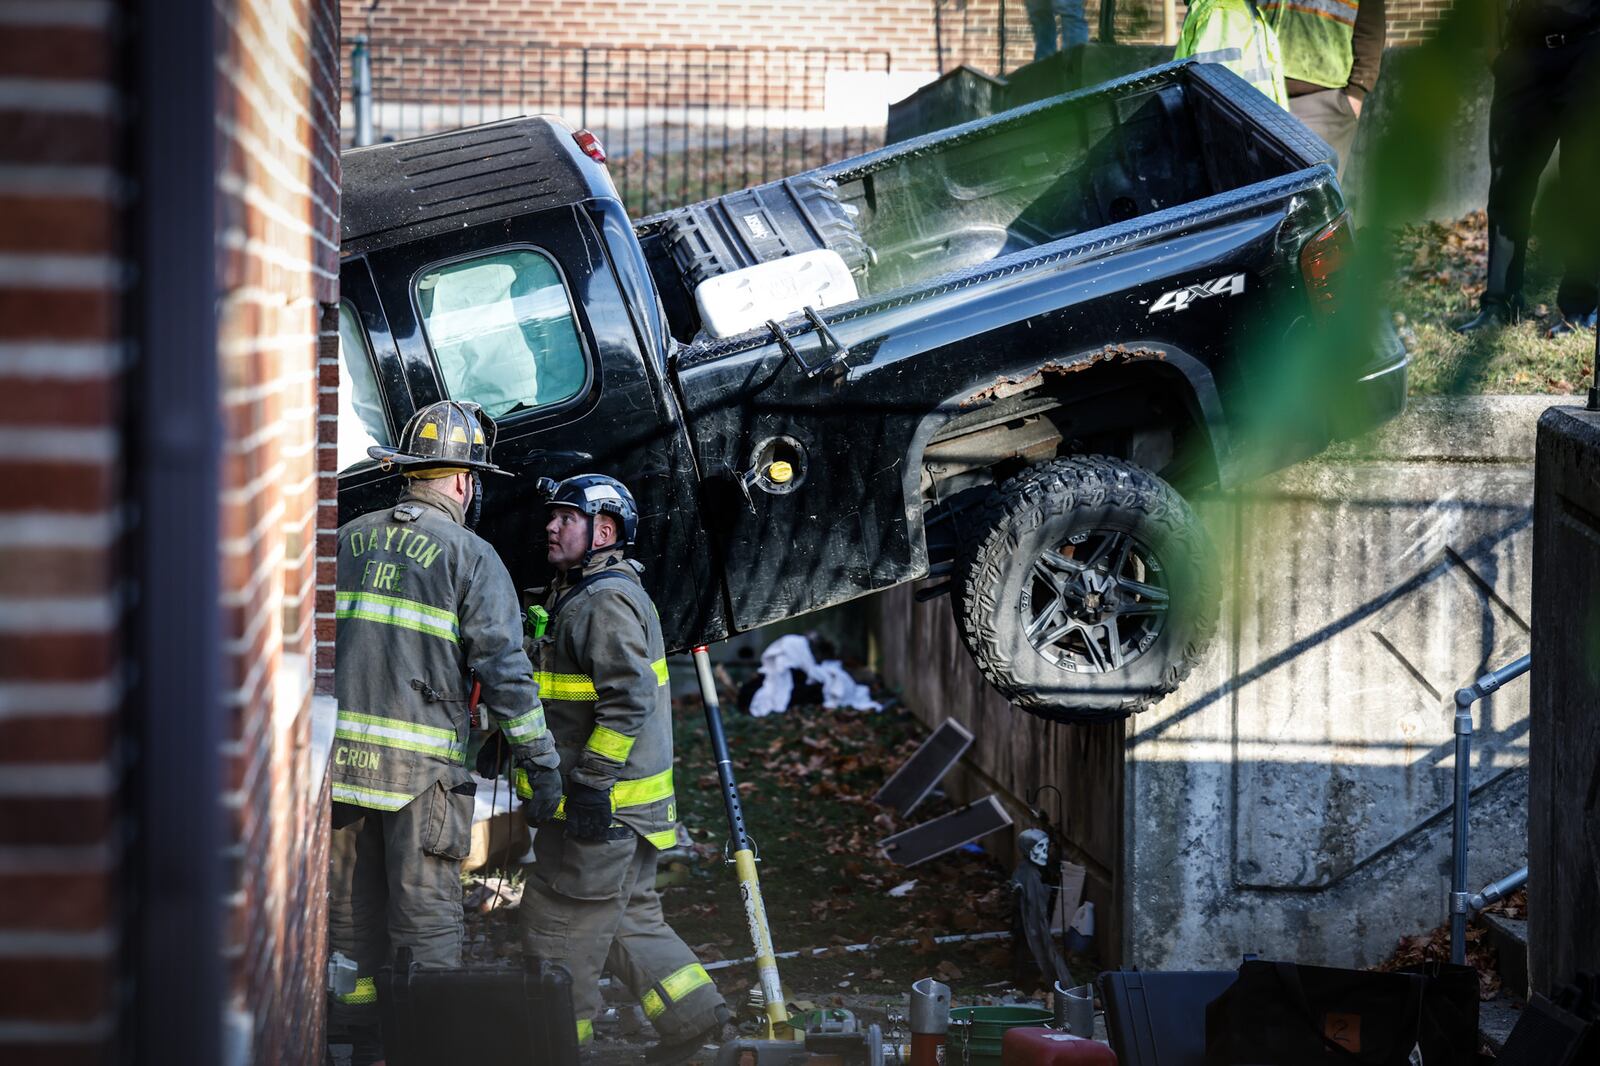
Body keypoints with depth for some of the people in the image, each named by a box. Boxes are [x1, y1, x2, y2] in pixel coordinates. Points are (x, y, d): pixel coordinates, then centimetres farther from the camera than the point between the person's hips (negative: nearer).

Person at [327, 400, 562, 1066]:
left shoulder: (348, 541, 12)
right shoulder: (471, 557, -3)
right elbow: (505, 669, -9)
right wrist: (541, 763, -5)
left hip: (341, 752, 5)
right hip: (421, 761, -5)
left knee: (353, 910, 12)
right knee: (427, 916, 0)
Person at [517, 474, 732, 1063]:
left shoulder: (607, 602, -17)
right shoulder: (578, 594, 18)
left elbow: (628, 700, -25)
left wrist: (592, 782, -25)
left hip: (605, 800, -11)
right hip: (619, 804, 11)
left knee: (560, 924, -3)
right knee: (628, 918, 15)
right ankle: (693, 1013, 15)